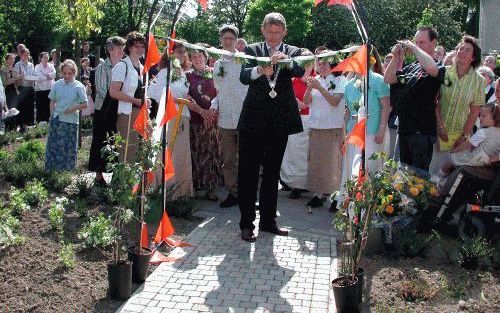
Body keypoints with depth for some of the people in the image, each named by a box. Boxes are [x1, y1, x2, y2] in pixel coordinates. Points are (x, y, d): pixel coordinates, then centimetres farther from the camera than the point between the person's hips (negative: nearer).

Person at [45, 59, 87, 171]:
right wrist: (52, 115, 4)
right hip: (56, 119, 3)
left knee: (68, 148, 3)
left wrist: (73, 109, -14)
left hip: (70, 121, -3)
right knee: (53, 145, 7)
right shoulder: (57, 84, 6)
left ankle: (67, 169, 13)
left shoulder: (79, 86, -2)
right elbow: (52, 101, 14)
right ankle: (51, 169, 16)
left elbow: (84, 104, -1)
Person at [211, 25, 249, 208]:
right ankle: (233, 192, 18)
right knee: (228, 159, 8)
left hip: (245, 116, -4)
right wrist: (215, 104, 3)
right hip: (225, 119, 4)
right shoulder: (218, 64, 15)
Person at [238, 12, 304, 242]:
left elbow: (300, 72, -14)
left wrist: (286, 60, -35)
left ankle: (268, 220, 22)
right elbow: (243, 77, -12)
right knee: (248, 171, -1)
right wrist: (260, 70, -33)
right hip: (254, 119, -2)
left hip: (280, 120, 2)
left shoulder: (293, 52, 8)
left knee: (272, 172, 12)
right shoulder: (252, 50, 5)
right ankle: (246, 223, 8)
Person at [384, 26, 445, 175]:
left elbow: (431, 68, -30)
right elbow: (388, 79, 10)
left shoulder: (438, 66, -6)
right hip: (405, 128, 7)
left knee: (419, 173, -5)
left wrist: (414, 48, -17)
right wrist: (396, 57, -2)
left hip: (423, 130, -7)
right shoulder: (411, 67, 15)